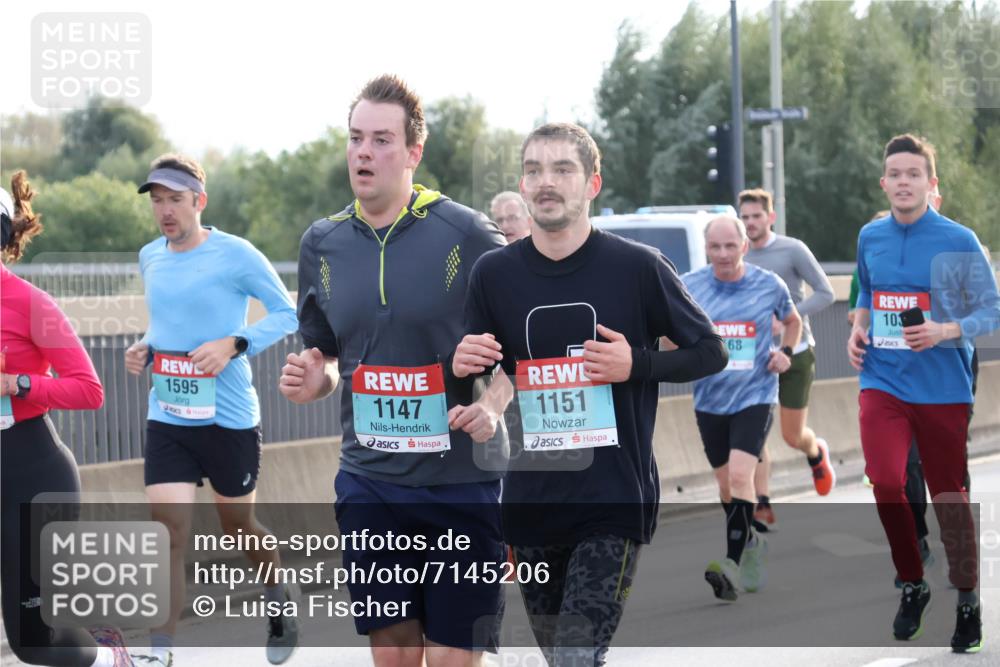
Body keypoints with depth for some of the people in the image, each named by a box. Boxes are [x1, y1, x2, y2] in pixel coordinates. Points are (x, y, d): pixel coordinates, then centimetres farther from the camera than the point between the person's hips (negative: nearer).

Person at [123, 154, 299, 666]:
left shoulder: (235, 255, -12)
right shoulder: (150, 258, 7)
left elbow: (287, 313, -7)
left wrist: (233, 345, -21)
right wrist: (145, 348, 2)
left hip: (228, 417, -4)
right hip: (166, 418, 4)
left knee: (238, 527, 13)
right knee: (168, 534, -8)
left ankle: (280, 603, 43)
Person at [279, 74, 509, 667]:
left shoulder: (467, 234, -8)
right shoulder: (323, 242, 6)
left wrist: (491, 406, -20)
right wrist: (316, 381, -3)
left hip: (463, 483, -4)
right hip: (371, 483, 4)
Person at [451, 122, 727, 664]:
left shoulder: (638, 268, -6)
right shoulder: (494, 273, 2)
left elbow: (710, 352, 3)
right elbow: (474, 377, 13)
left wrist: (636, 364, -14)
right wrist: (461, 367, -11)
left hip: (615, 500, -4)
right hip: (530, 497, 4)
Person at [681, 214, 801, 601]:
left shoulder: (769, 285, -2)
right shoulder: (688, 286, -2)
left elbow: (792, 321, 17)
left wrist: (786, 353, 0)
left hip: (754, 396, -3)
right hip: (709, 399, 3)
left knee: (740, 475, -20)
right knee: (726, 486, 12)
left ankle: (733, 566, -24)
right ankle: (751, 545, 35)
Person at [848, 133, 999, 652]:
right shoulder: (870, 238, 5)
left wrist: (944, 331, -21)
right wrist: (859, 329, 4)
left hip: (944, 388, -2)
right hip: (883, 381, 2)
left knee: (950, 497, 6)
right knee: (885, 481, -16)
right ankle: (912, 585, 6)